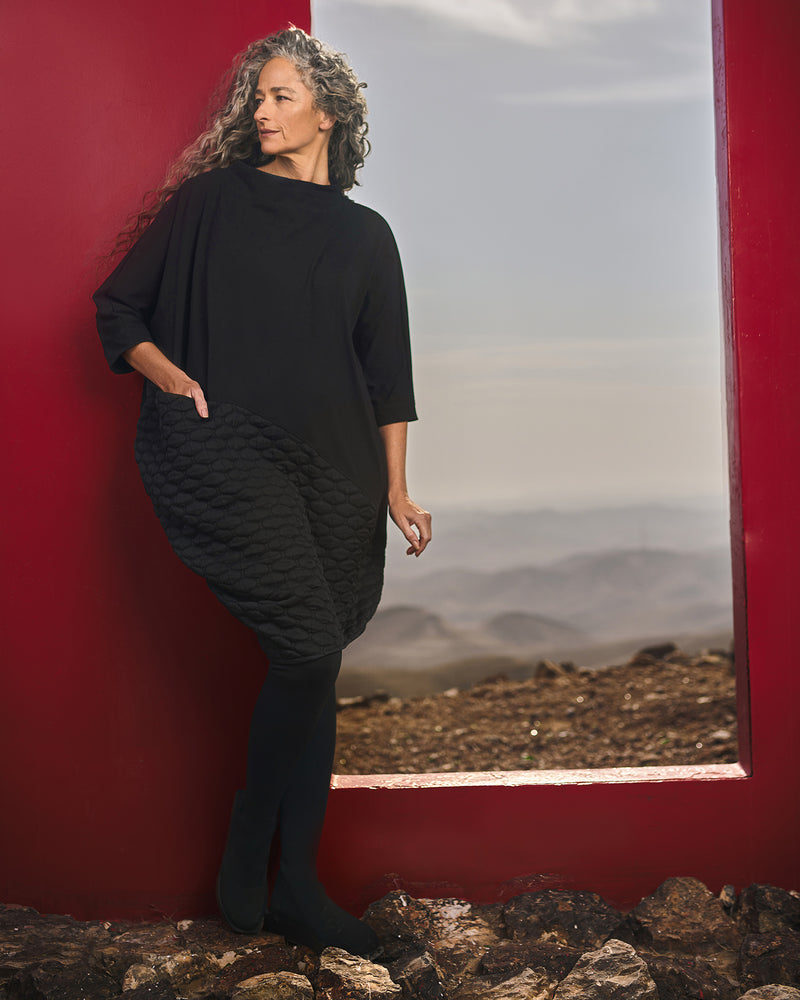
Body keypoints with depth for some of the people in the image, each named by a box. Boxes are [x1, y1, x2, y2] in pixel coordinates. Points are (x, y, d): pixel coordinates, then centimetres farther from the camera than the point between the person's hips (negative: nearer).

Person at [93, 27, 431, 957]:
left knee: (315, 669, 3)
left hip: (334, 472, 4)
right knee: (308, 649, -16)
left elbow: (385, 370, 14)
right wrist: (171, 375, -9)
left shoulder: (364, 234, 15)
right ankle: (246, 856, 6)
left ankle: (296, 889, 16)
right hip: (224, 454, -3)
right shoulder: (212, 200, 8)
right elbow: (118, 307, 9)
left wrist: (397, 488, 7)